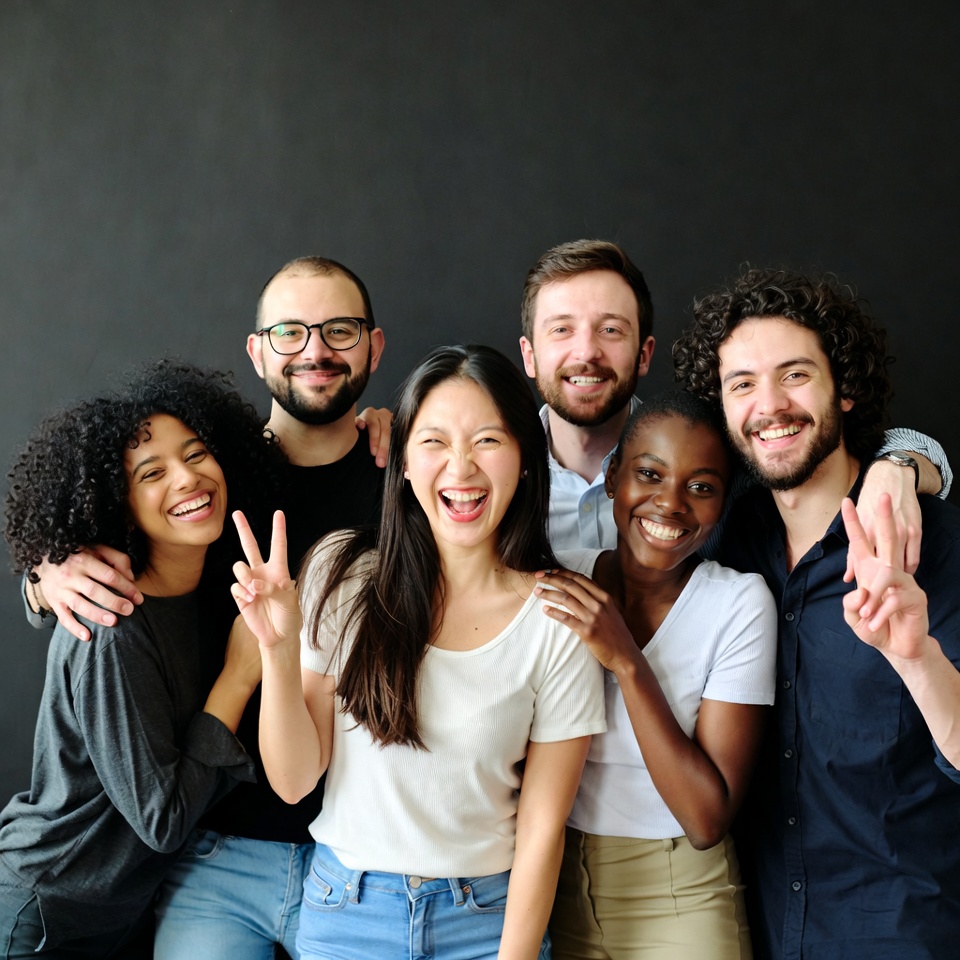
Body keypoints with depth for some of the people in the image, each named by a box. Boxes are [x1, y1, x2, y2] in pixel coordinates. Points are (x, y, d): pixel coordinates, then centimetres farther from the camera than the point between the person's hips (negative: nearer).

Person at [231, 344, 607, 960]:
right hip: (344, 909, 1)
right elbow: (293, 781, -8)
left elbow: (542, 828, -8)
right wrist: (278, 650, -22)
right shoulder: (342, 574, -10)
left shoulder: (558, 616, -14)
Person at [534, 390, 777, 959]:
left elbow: (707, 820, -21)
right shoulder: (556, 582, -6)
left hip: (678, 903, -3)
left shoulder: (741, 603, -15)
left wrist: (626, 660, -26)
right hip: (554, 887, 3)